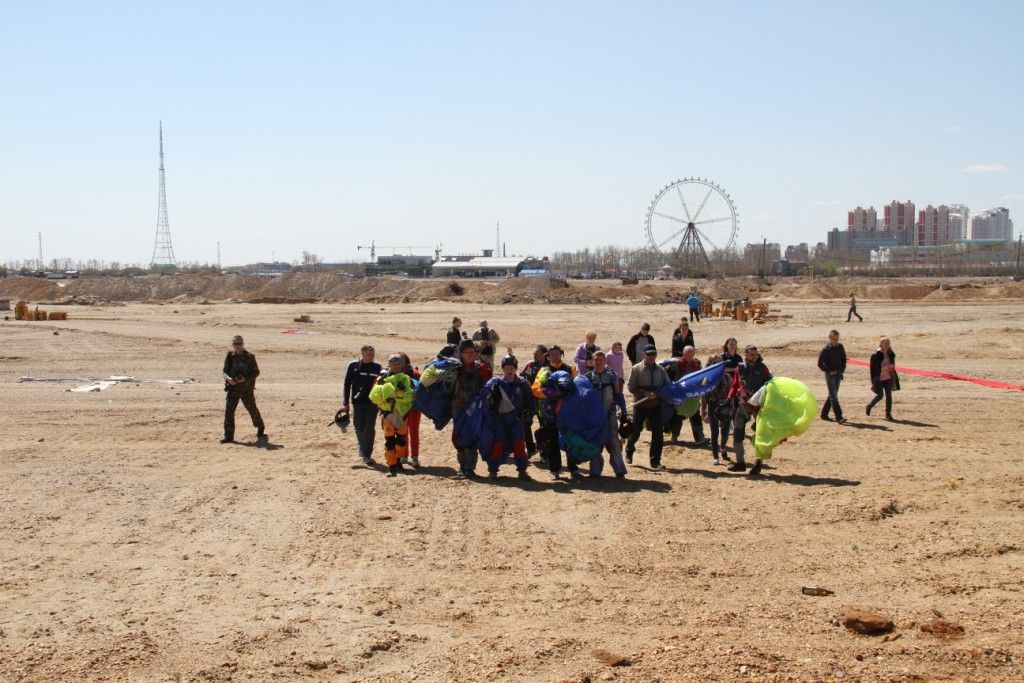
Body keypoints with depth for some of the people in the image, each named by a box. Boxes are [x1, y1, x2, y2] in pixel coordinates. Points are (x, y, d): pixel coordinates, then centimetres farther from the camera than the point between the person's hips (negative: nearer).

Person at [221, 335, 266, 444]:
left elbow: (256, 372, -4)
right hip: (233, 388, 3)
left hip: (246, 388, -3)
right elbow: (225, 370, 8)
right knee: (228, 411, -6)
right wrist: (228, 378, -15)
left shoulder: (249, 357, -8)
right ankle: (228, 436, -2)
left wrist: (245, 379, -19)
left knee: (253, 410, 9)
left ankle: (261, 431, 33)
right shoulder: (230, 356, 2)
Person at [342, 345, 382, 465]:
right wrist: (345, 403, -1)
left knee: (370, 428, -3)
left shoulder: (377, 367, -1)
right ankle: (362, 447, 32)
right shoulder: (353, 366, -1)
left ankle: (367, 455, 1)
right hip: (357, 402, 1)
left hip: (372, 402, -1)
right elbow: (347, 385, 3)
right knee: (359, 427, 7)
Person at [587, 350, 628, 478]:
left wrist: (623, 412, 0)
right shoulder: (588, 377, 2)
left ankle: (619, 470, -2)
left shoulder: (612, 376, 2)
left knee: (614, 443, -5)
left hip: (609, 414, -1)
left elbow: (618, 395, 5)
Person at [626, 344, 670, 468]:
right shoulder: (636, 369, -3)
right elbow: (631, 387, -8)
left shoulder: (661, 370, 7)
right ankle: (629, 451, 34)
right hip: (640, 405, -3)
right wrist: (645, 393, -20)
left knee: (658, 433, -1)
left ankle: (655, 461, 8)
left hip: (656, 406, 3)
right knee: (636, 430, 6)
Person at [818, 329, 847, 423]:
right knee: (833, 396, -10)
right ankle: (839, 417, -17)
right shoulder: (825, 349, -10)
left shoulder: (840, 347, 6)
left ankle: (824, 414, 24)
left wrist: (842, 369, 5)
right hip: (830, 375, -6)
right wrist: (829, 372, -14)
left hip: (838, 374, 6)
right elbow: (820, 364, -9)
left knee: (833, 395, 12)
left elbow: (844, 359, 19)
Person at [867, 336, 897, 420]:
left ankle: (888, 414, 8)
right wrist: (873, 381, -13)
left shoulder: (891, 355, 8)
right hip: (879, 379, -5)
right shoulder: (875, 355, -10)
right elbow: (873, 369, -10)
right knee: (880, 395, -4)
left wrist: (895, 380, 14)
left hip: (888, 379, 5)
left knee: (889, 395, 1)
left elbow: (892, 367, 15)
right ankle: (868, 407, 20)